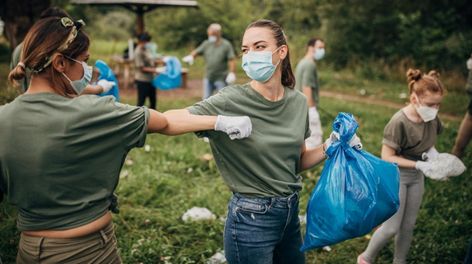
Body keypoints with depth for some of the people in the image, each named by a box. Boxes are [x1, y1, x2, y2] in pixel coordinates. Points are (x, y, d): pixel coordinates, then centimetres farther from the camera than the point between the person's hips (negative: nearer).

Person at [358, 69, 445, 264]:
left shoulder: (431, 118, -7)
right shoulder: (399, 122, -27)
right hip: (396, 176, -6)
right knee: (392, 227, 1)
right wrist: (419, 164, -26)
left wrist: (434, 155, -12)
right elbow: (387, 157, -23)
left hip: (416, 178, 6)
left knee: (408, 225, 16)